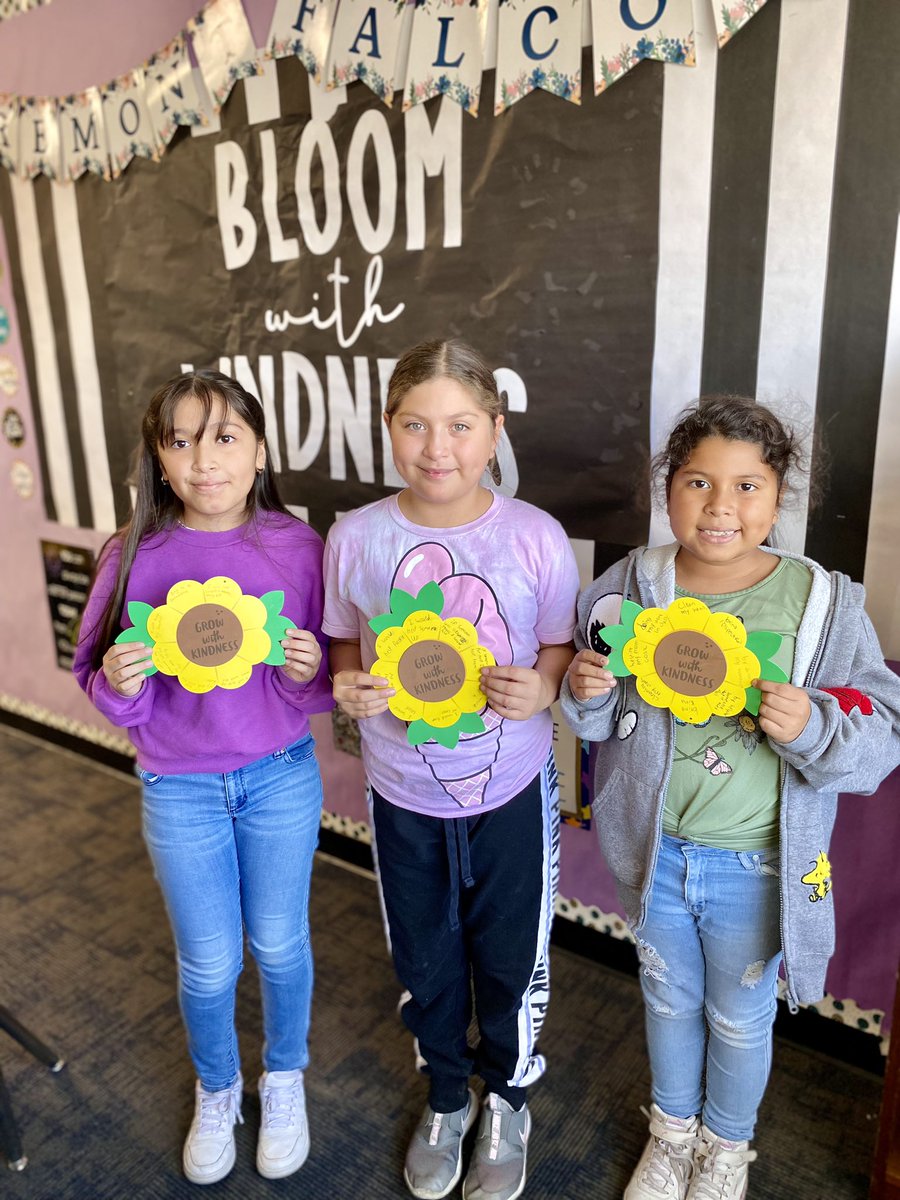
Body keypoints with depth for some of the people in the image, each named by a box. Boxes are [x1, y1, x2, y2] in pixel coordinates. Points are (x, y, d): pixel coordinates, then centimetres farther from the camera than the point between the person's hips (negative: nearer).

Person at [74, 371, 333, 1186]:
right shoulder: (135, 557, -9)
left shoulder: (297, 547, -10)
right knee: (207, 964, 16)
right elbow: (99, 682, 0)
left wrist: (312, 671, -24)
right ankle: (217, 1090, 47)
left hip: (281, 779, 0)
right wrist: (117, 682, -22)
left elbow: (328, 681, -2)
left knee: (280, 944, 17)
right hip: (180, 790, 1)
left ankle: (285, 1079, 47)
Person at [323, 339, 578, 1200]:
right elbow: (344, 647, 3)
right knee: (424, 962, 22)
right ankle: (446, 1095, 53)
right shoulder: (354, 537, -10)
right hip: (401, 794, 2)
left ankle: (506, 1098, 50)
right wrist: (350, 689, -18)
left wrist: (542, 688, -23)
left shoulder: (535, 537, -15)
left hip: (512, 791, -1)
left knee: (508, 959, 19)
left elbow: (562, 651, -2)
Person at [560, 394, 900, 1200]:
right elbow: (598, 722, 1)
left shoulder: (823, 604, -15)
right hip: (655, 852, 2)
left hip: (755, 866, -1)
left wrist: (814, 731, -31)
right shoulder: (633, 588, -10)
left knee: (740, 1018, 22)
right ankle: (672, 1131, 54)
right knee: (668, 999, 25)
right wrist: (586, 696, -22)